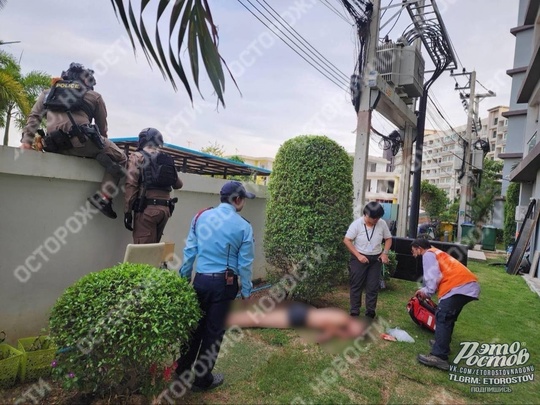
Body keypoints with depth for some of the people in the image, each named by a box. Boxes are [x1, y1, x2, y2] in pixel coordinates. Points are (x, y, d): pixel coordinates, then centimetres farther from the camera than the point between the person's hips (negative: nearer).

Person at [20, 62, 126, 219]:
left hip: (56, 145, 5)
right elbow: (102, 127, 22)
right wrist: (102, 144, 35)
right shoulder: (94, 96, 21)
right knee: (119, 158, 6)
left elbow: (34, 117, 17)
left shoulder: (49, 93, 29)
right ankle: (103, 197, -12)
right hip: (82, 139, -4)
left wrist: (26, 141, 12)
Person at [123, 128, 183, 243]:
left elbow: (131, 185, -9)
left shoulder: (137, 157, 2)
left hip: (147, 208, -5)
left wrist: (127, 211, -7)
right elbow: (178, 184, 22)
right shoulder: (167, 160, 15)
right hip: (165, 209, 5)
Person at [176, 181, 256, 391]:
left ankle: (182, 370, 34)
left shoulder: (201, 216, 1)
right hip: (225, 283, -3)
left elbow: (189, 250, 4)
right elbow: (245, 263, -7)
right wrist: (246, 292, 4)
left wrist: (184, 278, 14)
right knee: (214, 332, 11)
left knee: (194, 326, 20)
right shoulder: (243, 226, -9)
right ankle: (203, 379, 26)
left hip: (201, 279, 4)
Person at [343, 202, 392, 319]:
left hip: (376, 259, 3)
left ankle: (370, 313, 18)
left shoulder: (382, 224, -5)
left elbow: (388, 239, 9)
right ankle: (354, 312, 14)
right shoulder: (357, 224, -14)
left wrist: (385, 252, -6)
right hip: (359, 258, -3)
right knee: (356, 286, 4)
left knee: (373, 287, 6)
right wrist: (358, 255, -17)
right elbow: (347, 240, -12)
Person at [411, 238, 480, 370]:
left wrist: (427, 292, 1)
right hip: (469, 285, 10)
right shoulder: (436, 253, 31)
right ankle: (443, 344, 30)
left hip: (459, 286, -10)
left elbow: (433, 276, -10)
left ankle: (439, 357, -17)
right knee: (448, 317, 21)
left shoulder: (428, 254, 2)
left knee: (442, 317, -12)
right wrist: (425, 290, 36)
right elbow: (438, 275, 35)